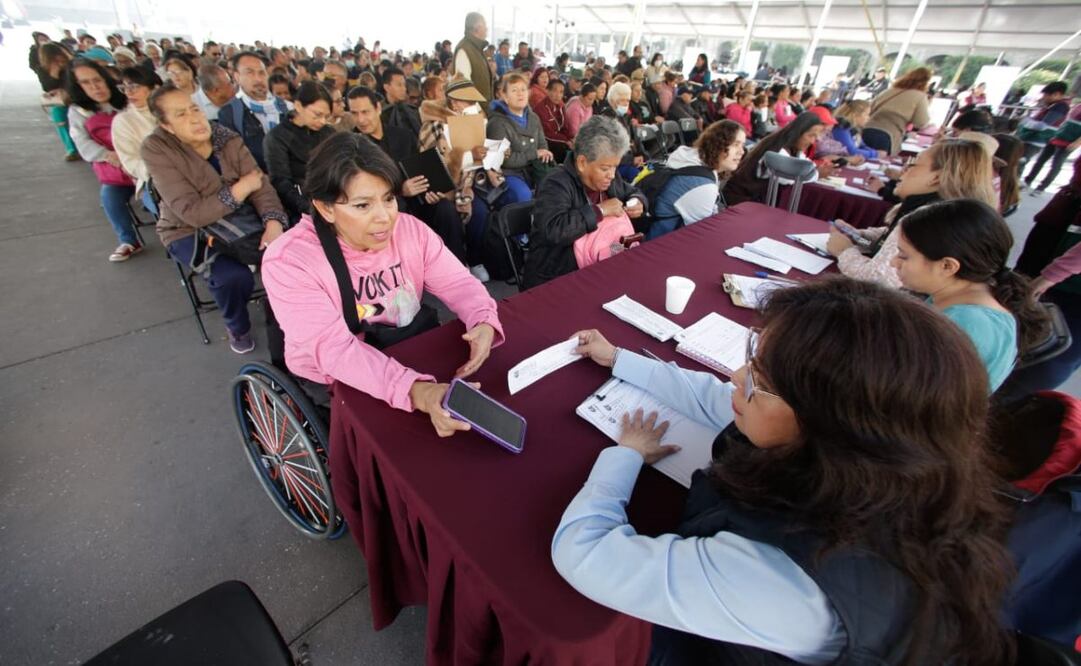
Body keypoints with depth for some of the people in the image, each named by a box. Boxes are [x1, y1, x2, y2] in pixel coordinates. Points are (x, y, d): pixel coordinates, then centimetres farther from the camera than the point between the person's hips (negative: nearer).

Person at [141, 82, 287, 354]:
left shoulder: (228, 139, -4)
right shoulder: (156, 149, -16)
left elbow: (260, 185, -14)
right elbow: (193, 213, -24)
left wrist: (274, 224, -33)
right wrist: (241, 189, -22)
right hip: (189, 231, -4)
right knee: (234, 276, -31)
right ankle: (237, 327, 2)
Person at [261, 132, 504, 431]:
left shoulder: (410, 229, -9)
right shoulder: (288, 261, -22)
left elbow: (459, 283, -8)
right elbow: (334, 349, -31)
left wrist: (484, 322, -32)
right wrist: (413, 389, -47)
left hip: (414, 357, 5)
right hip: (338, 384, -4)